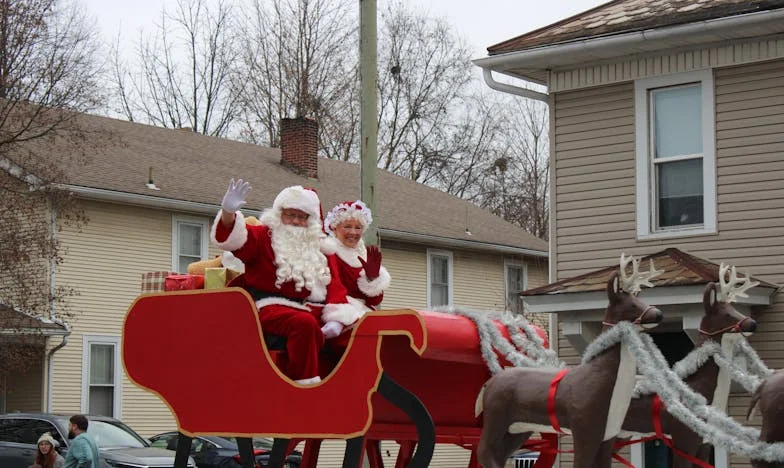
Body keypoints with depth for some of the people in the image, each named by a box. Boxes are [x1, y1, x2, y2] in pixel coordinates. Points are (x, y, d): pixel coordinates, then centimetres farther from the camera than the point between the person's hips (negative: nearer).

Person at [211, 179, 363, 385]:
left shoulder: (319, 247, 23)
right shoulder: (264, 236, 12)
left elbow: (334, 285, 12)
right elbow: (232, 238, -7)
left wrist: (336, 320, -8)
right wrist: (228, 212, -30)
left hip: (315, 309, 5)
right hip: (274, 306, -5)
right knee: (305, 323, -38)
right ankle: (305, 383, -36)